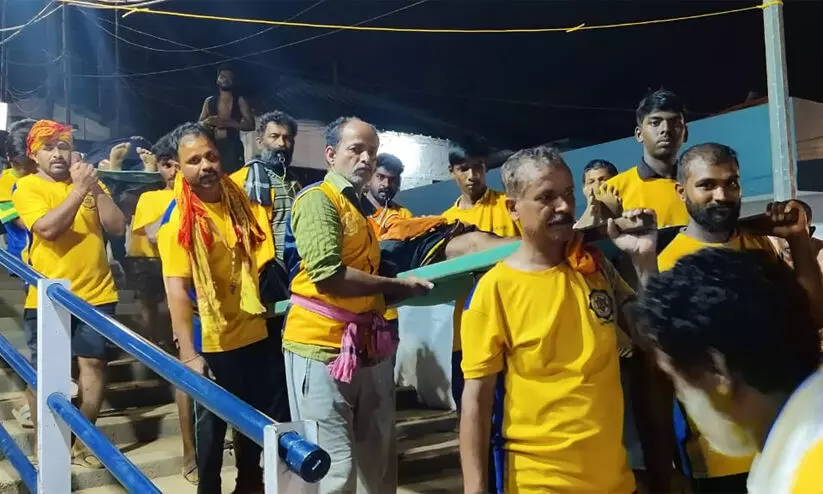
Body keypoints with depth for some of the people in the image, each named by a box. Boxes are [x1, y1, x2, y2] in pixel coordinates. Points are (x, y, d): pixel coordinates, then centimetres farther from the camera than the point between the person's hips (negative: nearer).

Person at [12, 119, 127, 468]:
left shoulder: (89, 183, 9)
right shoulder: (27, 187, -2)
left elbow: (117, 227, -2)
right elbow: (48, 228, -19)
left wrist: (95, 187, -11)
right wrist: (79, 189, -20)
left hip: (96, 292, 3)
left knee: (93, 363, 7)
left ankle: (82, 441, 21)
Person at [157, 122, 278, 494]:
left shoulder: (241, 200, -1)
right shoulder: (178, 219, -15)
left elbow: (260, 257, 16)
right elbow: (176, 288, -21)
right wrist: (187, 352, -27)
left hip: (255, 333, 5)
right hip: (212, 342, -5)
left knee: (257, 414, 20)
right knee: (212, 422, 12)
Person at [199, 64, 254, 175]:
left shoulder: (240, 101, 6)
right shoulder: (209, 101, 17)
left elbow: (250, 125, -2)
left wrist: (227, 123, -14)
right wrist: (207, 121, -6)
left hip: (232, 146, -3)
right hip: (213, 145, 3)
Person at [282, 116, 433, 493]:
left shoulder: (359, 207, 18)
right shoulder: (317, 199, -10)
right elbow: (328, 274, -24)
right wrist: (398, 286, -14)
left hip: (366, 347, 9)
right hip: (322, 347, -9)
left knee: (379, 462, 17)